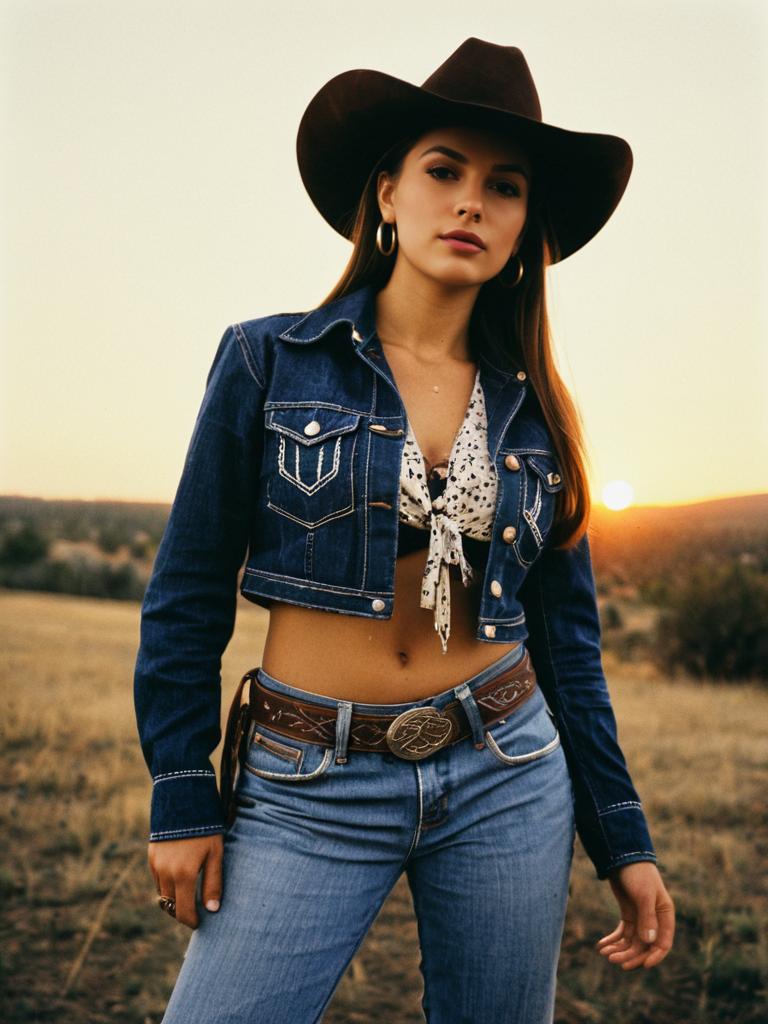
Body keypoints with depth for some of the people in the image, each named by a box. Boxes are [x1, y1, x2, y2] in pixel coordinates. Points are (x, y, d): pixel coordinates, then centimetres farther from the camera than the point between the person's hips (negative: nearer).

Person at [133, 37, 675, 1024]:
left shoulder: (534, 408, 4)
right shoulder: (269, 361, -4)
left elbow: (566, 637, 8)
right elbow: (189, 592, -2)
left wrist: (623, 840, 8)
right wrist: (182, 799, -4)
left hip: (509, 781, 3)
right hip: (310, 792, -2)